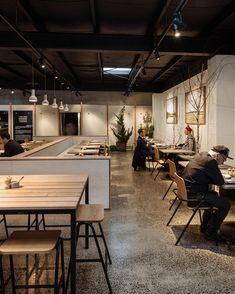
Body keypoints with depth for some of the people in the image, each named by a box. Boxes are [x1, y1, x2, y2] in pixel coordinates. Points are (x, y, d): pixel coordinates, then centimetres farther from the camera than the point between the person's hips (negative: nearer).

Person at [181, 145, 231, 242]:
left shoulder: (201, 155, 11)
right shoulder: (210, 161, -18)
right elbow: (220, 182, -12)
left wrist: (217, 177, 8)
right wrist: (219, 177, 8)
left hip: (186, 189, 10)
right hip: (193, 194, -10)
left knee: (214, 195, 31)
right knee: (225, 205, -6)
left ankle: (205, 226, 37)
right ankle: (210, 232, 9)